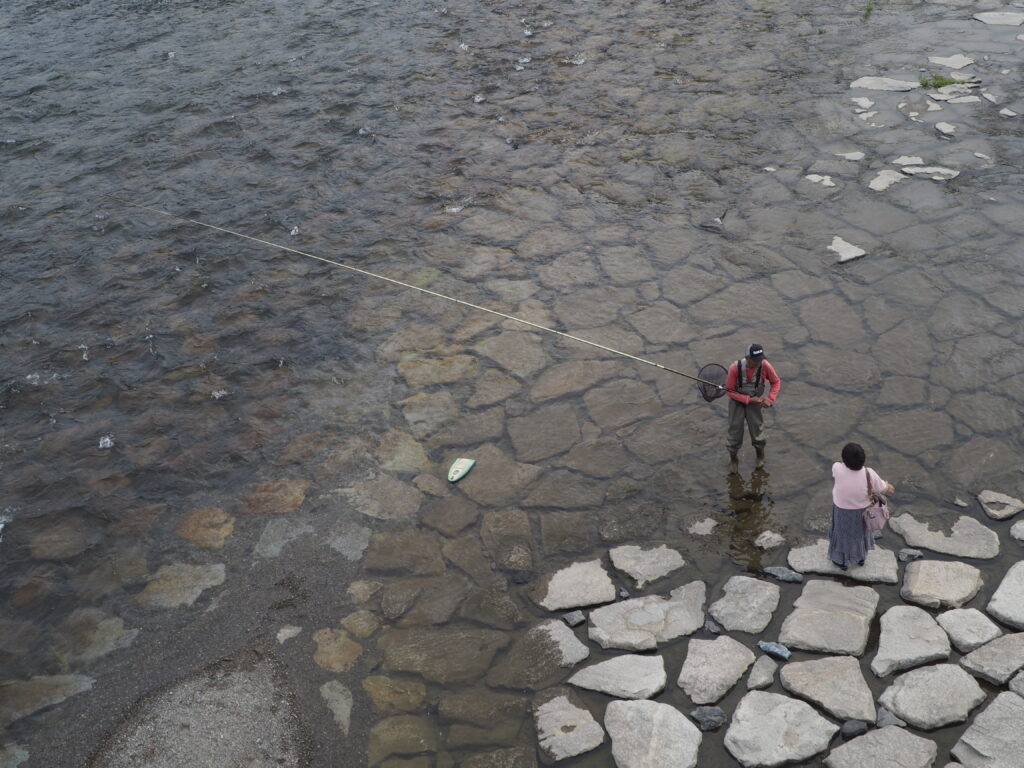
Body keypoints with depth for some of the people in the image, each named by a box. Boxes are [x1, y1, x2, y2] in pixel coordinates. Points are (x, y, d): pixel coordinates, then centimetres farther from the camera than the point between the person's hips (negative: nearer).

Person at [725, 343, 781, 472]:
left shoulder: (765, 366, -25)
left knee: (757, 433, 3)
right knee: (735, 433, 3)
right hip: (737, 402, -1)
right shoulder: (735, 368, -29)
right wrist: (749, 399, -24)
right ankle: (733, 459, 33)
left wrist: (770, 399, -19)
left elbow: (776, 382, -6)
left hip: (755, 401, 1)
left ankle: (760, 455, 37)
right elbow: (729, 391, -17)